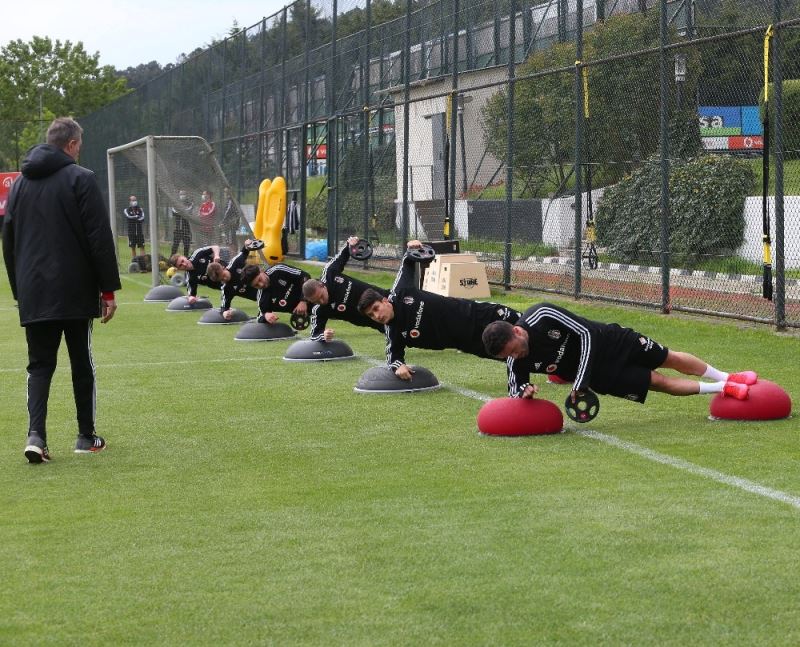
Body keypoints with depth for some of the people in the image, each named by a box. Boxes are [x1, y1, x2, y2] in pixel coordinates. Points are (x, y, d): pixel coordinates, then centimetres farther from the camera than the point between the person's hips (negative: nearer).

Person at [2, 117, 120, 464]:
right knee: (82, 363, 8)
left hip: (34, 295, 4)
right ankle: (86, 437, 15)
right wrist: (109, 289, -6)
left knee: (40, 364, 7)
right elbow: (100, 239, -11)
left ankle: (36, 434, -11)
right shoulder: (81, 179, -7)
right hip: (75, 292, -4)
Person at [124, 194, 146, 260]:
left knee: (142, 247, -2)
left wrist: (133, 218, -17)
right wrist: (137, 216, -12)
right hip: (131, 232, -1)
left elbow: (142, 218, -8)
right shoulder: (126, 210, 4)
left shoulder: (140, 209, 7)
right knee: (133, 248, 3)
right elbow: (128, 217, -15)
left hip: (140, 232, 1)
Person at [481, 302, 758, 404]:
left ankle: (726, 377, 34)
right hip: (601, 374, 2)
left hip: (609, 341, -2)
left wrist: (580, 382, -27)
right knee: (660, 383, 0)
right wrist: (524, 390, -31)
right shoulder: (517, 361, -19)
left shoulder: (542, 316, -30)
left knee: (669, 359, 11)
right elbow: (514, 387, -3)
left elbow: (584, 333, -23)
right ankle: (722, 388, 19)